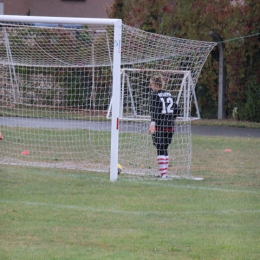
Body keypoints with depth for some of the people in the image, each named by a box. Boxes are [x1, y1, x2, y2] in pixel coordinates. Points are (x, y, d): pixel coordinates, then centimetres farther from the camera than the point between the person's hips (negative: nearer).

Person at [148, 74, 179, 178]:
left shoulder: (155, 95, -7)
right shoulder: (169, 94, 13)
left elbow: (155, 110, -17)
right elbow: (176, 110, 15)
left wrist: (153, 123, -22)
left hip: (159, 126, -6)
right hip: (170, 127, 6)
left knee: (160, 150, -4)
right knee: (164, 149, 15)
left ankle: (162, 173, -8)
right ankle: (164, 172, 17)